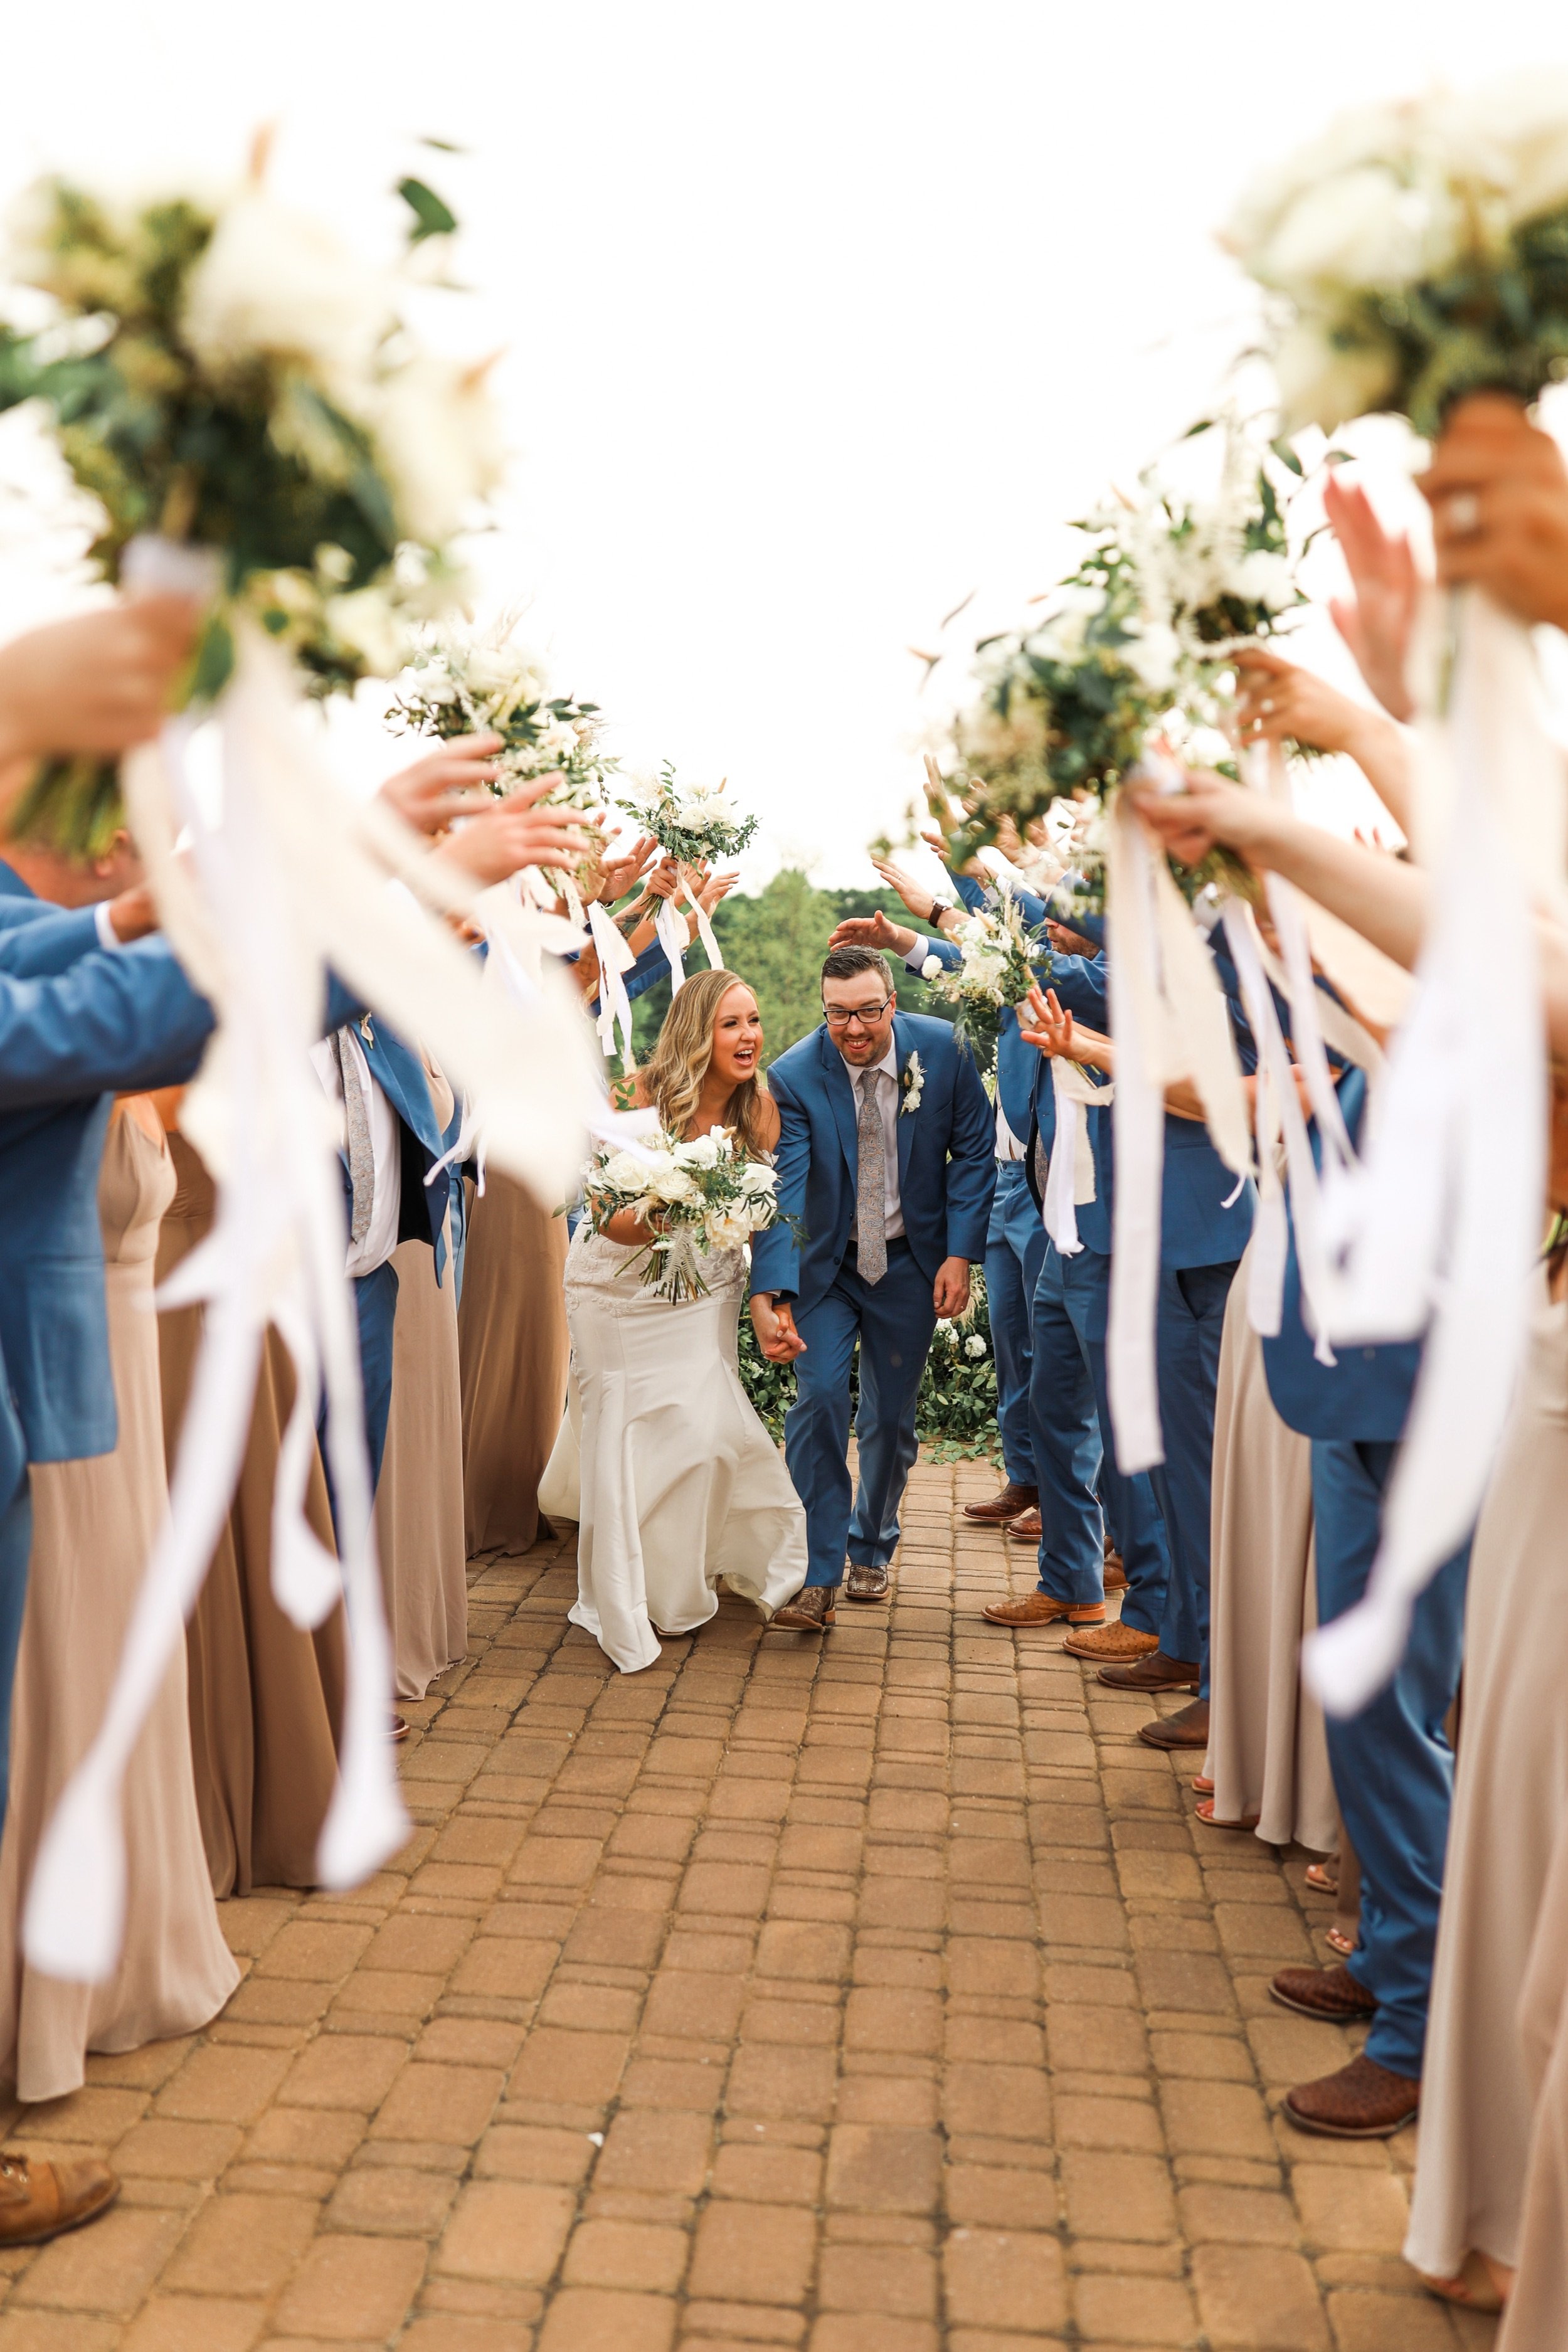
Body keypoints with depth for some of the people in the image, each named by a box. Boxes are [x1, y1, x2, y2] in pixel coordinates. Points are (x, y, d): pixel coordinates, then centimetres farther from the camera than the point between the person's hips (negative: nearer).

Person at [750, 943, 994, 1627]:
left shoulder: (942, 1050, -14)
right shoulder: (793, 1076, -20)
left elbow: (974, 1151, -4)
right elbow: (780, 1192, -26)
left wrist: (960, 1252, -11)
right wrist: (768, 1295, -38)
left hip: (911, 1261, 2)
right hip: (824, 1262, -2)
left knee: (891, 1416, 10)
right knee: (820, 1398, -15)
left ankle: (870, 1550, 33)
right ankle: (817, 1576, -7)